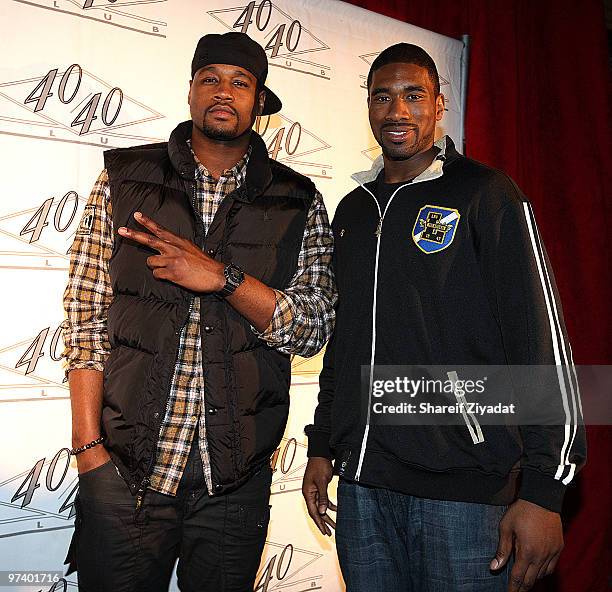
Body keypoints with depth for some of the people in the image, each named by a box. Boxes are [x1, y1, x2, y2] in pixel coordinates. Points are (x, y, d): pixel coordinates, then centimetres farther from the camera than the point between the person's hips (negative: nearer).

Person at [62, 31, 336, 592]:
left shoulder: (299, 202, 3)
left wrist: (223, 277, -17)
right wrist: (88, 445, -7)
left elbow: (313, 329, -3)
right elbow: (86, 314, -1)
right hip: (123, 469, 0)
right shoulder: (124, 177, 2)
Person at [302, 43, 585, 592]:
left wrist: (544, 489, -14)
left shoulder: (486, 194, -3)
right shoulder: (353, 209, 14)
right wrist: (322, 447, 17)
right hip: (362, 483, 5)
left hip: (464, 486, -5)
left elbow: (541, 336, -9)